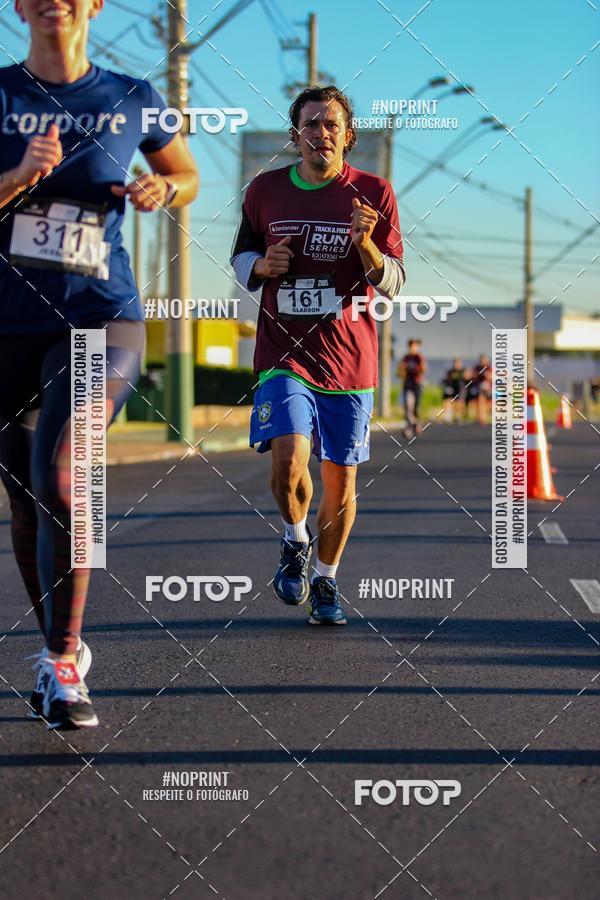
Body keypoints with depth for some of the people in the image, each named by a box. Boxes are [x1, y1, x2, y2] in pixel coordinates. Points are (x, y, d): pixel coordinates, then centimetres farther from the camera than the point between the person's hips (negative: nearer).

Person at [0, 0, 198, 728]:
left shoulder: (131, 97, 6)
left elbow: (186, 176, 21)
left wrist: (162, 190, -1)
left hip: (98, 318, -2)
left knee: (59, 476, -22)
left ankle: (60, 661, -12)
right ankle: (61, 647, 30)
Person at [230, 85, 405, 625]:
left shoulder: (373, 194, -1)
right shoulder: (265, 191, 3)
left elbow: (393, 284, -1)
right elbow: (241, 256, 19)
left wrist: (366, 245, -21)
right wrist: (262, 266, -5)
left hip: (350, 361, 0)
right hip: (284, 355, 0)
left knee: (340, 479, 7)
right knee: (288, 459, -21)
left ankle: (325, 580, 29)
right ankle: (295, 541, 10)